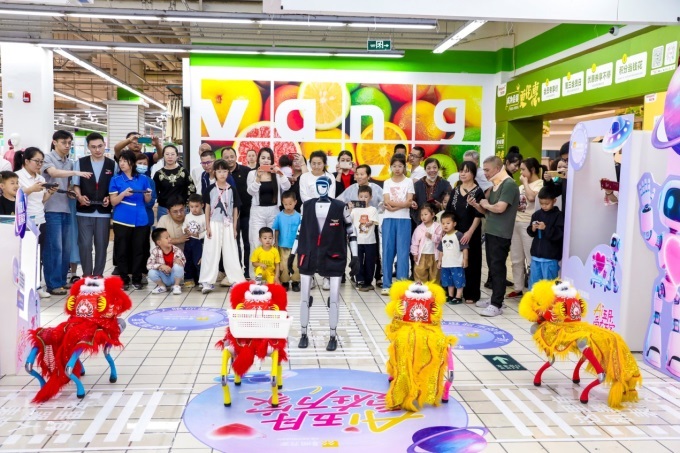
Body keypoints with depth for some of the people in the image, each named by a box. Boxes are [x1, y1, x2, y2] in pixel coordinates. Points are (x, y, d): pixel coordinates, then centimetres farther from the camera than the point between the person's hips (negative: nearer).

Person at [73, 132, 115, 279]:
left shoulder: (112, 164, 5)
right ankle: (87, 275, 11)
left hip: (104, 211, 1)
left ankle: (98, 275, 18)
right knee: (85, 244, 0)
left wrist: (109, 198, -9)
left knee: (101, 244, 7)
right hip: (84, 211, 0)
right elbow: (76, 185, 6)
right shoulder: (80, 163, 4)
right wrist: (79, 197, -12)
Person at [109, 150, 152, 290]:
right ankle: (124, 279, 11)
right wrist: (124, 193, -19)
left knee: (138, 250, 5)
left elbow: (147, 201, 11)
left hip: (140, 220, 1)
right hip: (122, 220, -1)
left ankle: (137, 279, 14)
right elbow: (113, 201, -2)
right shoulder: (116, 179, 2)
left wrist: (147, 194, -11)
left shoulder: (143, 179, 6)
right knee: (122, 251, 2)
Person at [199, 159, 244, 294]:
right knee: (211, 252, 0)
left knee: (230, 253, 5)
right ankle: (207, 282, 3)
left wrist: (234, 228, 2)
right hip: (214, 224, -1)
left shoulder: (232, 190, 3)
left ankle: (236, 280, 10)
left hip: (228, 225, 1)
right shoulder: (210, 189, 0)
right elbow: (207, 208, 3)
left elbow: (235, 210, 6)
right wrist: (207, 226, -3)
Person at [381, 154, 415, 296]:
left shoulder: (409, 182, 5)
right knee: (387, 251, 1)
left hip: (404, 220, -1)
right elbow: (387, 202, -3)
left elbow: (408, 202, -5)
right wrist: (403, 203, -11)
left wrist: (393, 206, -13)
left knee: (403, 252, -3)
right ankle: (386, 285, 7)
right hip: (388, 220, 1)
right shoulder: (387, 183, 9)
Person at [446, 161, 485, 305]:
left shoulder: (478, 191, -4)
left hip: (470, 233, -5)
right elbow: (448, 211, 13)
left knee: (470, 262, 1)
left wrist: (470, 232, -18)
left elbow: (479, 215, -10)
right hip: (454, 232, 5)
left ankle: (471, 294, 7)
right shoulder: (455, 190, 12)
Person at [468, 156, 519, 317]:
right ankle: (494, 299, 23)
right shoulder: (495, 185, 14)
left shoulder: (509, 184, -14)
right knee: (492, 266, 14)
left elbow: (500, 208, -24)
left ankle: (496, 304, -3)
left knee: (498, 267, -7)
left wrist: (486, 204, -7)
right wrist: (476, 205, -2)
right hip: (491, 231, 9)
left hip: (501, 234, -9)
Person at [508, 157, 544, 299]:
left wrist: (525, 182, -11)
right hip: (516, 224, 8)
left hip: (528, 225, -8)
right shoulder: (522, 186, 19)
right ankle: (518, 289, 22)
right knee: (516, 259, 13)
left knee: (531, 260, -4)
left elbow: (531, 197, -24)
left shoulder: (540, 183, -6)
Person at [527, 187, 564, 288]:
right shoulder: (537, 214, 7)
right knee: (534, 282, 14)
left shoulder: (558, 215, -7)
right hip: (536, 254, 5)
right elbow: (530, 232, 11)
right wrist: (533, 229, -11)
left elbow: (560, 234, -15)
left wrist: (546, 228, -25)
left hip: (550, 257, -5)